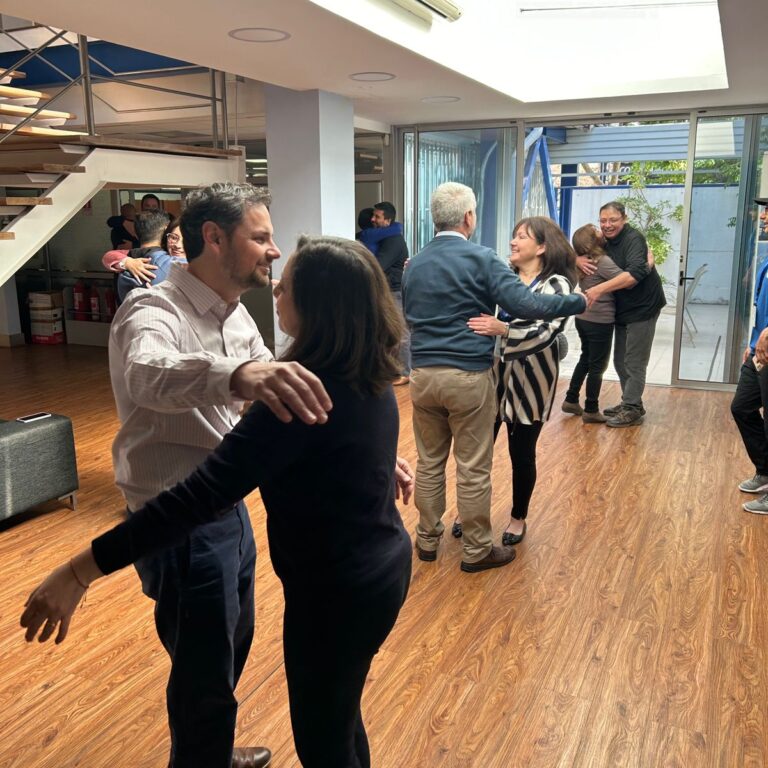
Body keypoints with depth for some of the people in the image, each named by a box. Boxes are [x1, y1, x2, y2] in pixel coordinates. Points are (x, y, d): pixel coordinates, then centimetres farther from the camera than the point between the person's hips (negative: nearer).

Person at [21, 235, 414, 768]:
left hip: (336, 588, -8)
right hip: (383, 564, 8)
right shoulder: (368, 377, -2)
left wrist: (80, 572, -29)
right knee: (338, 716, 30)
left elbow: (200, 497, -33)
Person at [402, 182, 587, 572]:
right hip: (469, 376, -5)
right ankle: (477, 551, 17)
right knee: (473, 469, 5)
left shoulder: (414, 265, 10)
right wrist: (579, 302, -6)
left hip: (423, 374, 6)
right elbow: (525, 304, -17)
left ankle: (427, 540, 27)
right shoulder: (481, 259, -9)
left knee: (429, 463, 16)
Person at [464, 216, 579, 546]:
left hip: (529, 380, -3)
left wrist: (502, 329, -38)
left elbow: (546, 333, -22)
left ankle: (518, 518, 31)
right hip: (493, 373, 3)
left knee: (521, 453, 10)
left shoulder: (556, 284, -9)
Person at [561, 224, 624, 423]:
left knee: (586, 359, 22)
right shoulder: (602, 262, -20)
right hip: (600, 321, -8)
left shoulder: (584, 261, 4)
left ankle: (571, 400, 28)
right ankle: (591, 411, 11)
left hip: (583, 318, 8)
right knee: (598, 366, 3)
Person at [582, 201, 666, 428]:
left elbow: (634, 274, -33)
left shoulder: (633, 239, -18)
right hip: (622, 309, 8)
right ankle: (629, 403, 28)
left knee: (634, 362, -3)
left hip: (642, 308, -8)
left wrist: (600, 288, -40)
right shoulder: (603, 240, 5)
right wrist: (579, 260, -17)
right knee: (620, 361, 15)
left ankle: (632, 410, 5)